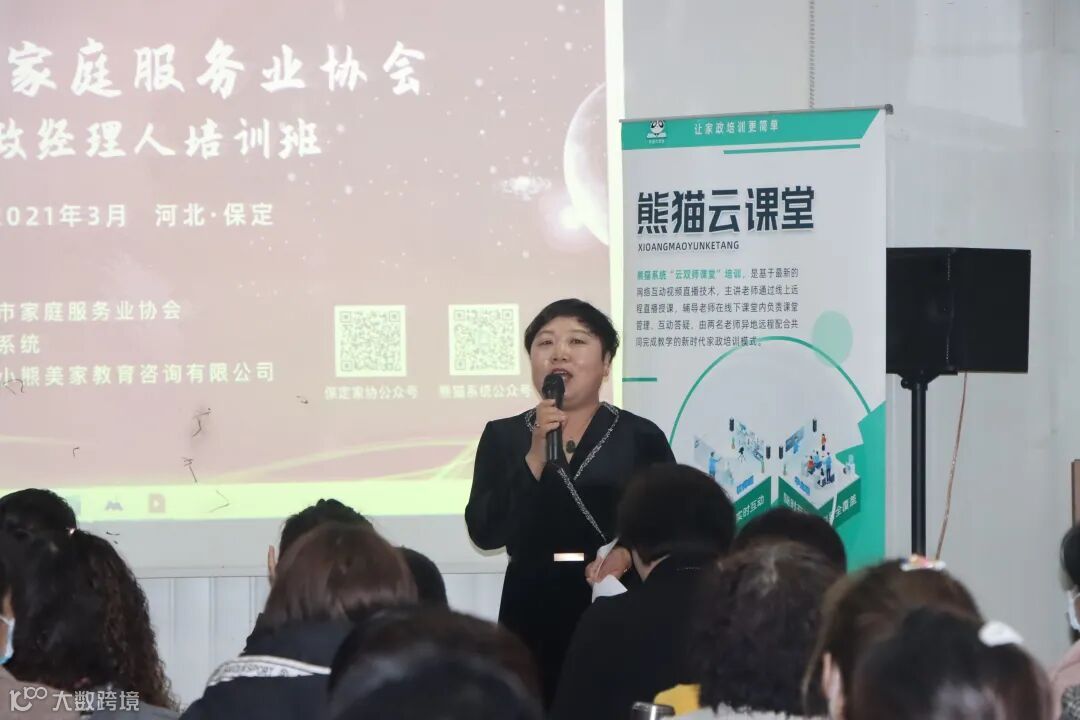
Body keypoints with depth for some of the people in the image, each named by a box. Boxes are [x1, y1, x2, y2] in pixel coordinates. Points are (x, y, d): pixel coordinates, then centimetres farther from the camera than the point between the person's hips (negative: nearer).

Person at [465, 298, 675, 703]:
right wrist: (535, 458, -13)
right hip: (530, 608, 1)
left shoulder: (640, 437, 4)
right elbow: (484, 533, -5)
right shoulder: (503, 436, 6)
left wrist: (630, 552, -14)